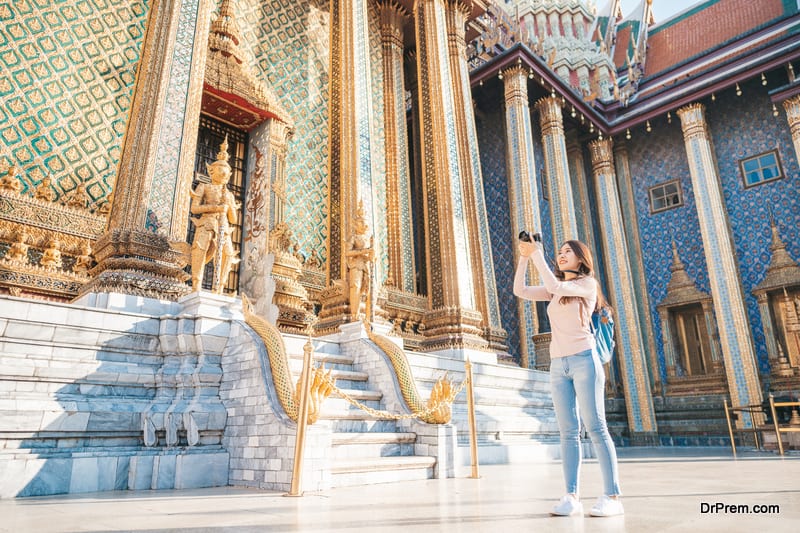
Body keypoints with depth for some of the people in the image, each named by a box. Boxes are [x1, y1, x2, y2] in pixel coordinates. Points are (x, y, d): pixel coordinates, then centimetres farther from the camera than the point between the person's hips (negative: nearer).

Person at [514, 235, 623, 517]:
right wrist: (524, 256, 0)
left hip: (583, 360, -6)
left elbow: (554, 286, -16)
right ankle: (572, 497, 0)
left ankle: (612, 497, -4)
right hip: (558, 365, 6)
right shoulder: (555, 291, 18)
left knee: (596, 428, -7)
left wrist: (537, 254, -12)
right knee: (568, 432, 1)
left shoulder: (588, 283, 1)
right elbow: (520, 291, 9)